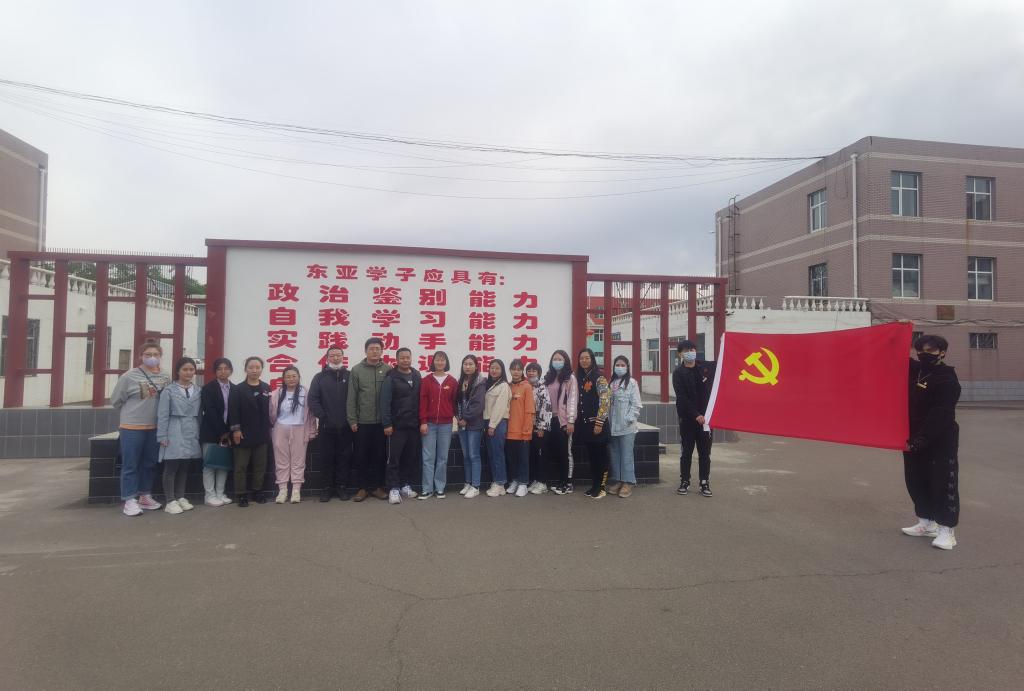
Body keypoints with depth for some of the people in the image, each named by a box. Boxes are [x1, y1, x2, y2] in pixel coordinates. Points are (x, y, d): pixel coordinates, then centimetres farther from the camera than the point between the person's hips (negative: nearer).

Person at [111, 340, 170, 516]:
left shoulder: (165, 378, 1)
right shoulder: (129, 376, -9)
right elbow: (116, 400, 0)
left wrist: (153, 415, 10)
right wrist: (130, 415, 8)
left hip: (154, 428, 4)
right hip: (131, 428, -4)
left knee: (149, 463, 14)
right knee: (130, 465, 2)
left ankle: (145, 496, 27)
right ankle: (129, 500, 9)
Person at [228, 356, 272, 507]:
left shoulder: (266, 388, 10)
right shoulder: (238, 389, -1)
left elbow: (269, 409, 9)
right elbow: (233, 411, -8)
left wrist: (269, 428, 5)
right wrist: (235, 429, -15)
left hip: (261, 434, 3)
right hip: (243, 434, -3)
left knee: (260, 465, 9)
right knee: (241, 466, 2)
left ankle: (257, 492, 20)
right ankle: (241, 495, 9)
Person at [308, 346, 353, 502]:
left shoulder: (350, 376, 5)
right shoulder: (319, 377, 5)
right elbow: (312, 399, -2)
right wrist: (322, 416, -9)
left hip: (345, 425, 0)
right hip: (326, 425, 0)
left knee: (344, 457, 5)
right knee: (326, 457, 6)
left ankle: (343, 486, 15)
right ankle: (327, 487, 15)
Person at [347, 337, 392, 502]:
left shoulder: (388, 370, 1)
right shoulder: (357, 370, 0)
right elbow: (352, 397, 0)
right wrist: (352, 420, -4)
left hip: (382, 421, 1)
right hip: (362, 421, 0)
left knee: (379, 455, 8)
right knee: (362, 456, 7)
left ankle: (377, 486, 20)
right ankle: (363, 487, 18)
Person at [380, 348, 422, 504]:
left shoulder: (417, 377, 9)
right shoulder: (391, 378, -5)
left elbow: (421, 400, 12)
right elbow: (385, 402, -9)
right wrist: (387, 424, -14)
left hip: (414, 425, 5)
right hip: (397, 426, -5)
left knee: (411, 458, 10)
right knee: (394, 458, -1)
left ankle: (406, 485, 22)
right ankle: (394, 488, 5)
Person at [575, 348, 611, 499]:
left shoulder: (599, 377, -9)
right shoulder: (579, 378, 12)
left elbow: (605, 401, -15)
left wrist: (599, 422, -19)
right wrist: (576, 420, 12)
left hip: (596, 423, -6)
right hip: (585, 423, 6)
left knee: (600, 455, 0)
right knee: (591, 455, 11)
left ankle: (601, 487, 8)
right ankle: (594, 485, 19)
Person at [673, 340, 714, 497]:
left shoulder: (706, 368, 7)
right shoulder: (678, 373, -3)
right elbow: (682, 397, -11)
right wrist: (695, 415, -18)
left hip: (705, 416, 2)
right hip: (687, 417, -2)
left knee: (705, 452, 5)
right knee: (686, 451, 6)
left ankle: (705, 483, 12)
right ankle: (684, 481, 15)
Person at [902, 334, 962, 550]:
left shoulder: (948, 380, -15)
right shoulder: (915, 370, 8)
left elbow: (939, 416, -23)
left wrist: (920, 439, -28)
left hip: (941, 441, -8)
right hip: (914, 438, 8)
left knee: (943, 484, -2)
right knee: (916, 482, 14)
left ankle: (947, 530, 4)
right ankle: (926, 523, 27)